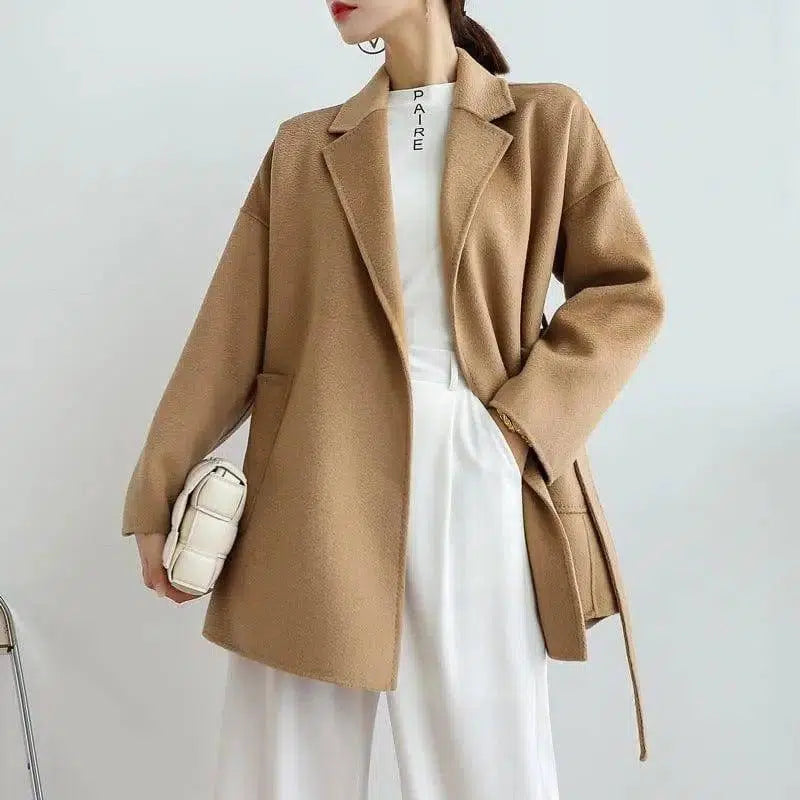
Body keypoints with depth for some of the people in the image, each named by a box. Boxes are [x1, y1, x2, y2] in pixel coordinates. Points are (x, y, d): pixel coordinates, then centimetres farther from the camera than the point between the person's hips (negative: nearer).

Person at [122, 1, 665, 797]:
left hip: (473, 478, -1)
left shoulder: (545, 119, 9)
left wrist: (523, 422, -8)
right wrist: (163, 490, 4)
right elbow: (233, 327, 9)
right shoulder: (302, 145, 13)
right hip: (316, 488, 2)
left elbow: (626, 292, 4)